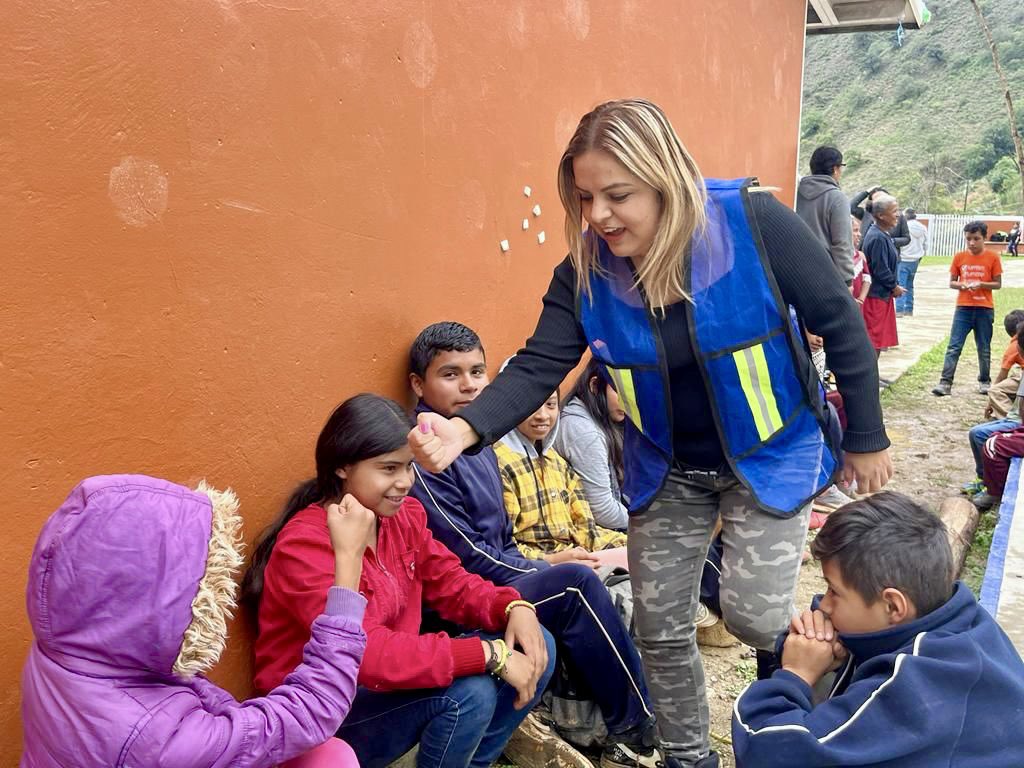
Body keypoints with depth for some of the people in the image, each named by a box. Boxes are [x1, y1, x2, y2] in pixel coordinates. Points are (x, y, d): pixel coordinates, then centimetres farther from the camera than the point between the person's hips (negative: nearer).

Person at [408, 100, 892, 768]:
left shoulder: (753, 223, -24)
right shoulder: (585, 273, -15)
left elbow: (840, 322, -14)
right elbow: (538, 367, -18)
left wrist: (867, 438, -7)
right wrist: (464, 429, -38)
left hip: (771, 451, -3)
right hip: (668, 469, 3)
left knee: (752, 614, -13)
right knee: (660, 627, 7)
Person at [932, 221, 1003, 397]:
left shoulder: (992, 258, -2)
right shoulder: (959, 257, 3)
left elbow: (998, 284, 0)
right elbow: (951, 282, 6)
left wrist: (980, 284, -17)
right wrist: (961, 285, -15)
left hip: (984, 310, -1)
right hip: (963, 308, 1)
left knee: (984, 348, 10)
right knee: (954, 347, -5)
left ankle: (984, 381, 23)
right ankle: (945, 382, -6)